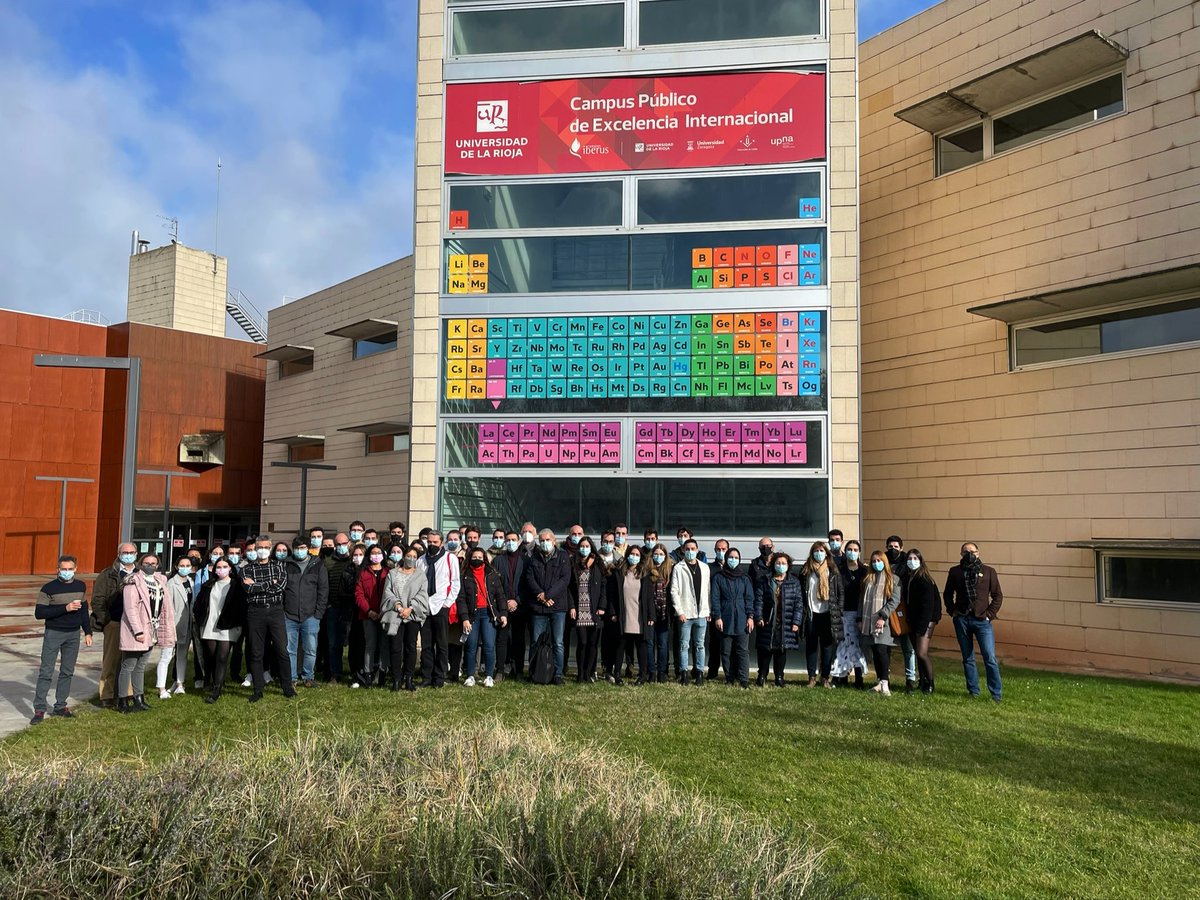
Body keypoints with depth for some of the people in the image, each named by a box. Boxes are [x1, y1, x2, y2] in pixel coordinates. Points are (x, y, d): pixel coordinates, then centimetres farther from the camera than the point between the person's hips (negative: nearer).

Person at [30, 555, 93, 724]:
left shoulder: (81, 586, 6)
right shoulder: (49, 588, -8)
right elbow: (39, 613, -13)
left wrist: (88, 632, 12)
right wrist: (65, 609, -22)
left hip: (73, 634, 4)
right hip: (53, 634, -4)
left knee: (67, 672, 8)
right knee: (46, 672, -5)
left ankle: (60, 706, 16)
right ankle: (39, 710, 0)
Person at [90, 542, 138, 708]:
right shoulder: (107, 575, 2)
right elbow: (97, 600, -1)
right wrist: (105, 620, -8)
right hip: (114, 624, -3)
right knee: (111, 660, 1)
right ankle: (107, 696, 9)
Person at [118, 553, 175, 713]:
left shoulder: (159, 581, 11)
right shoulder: (133, 582, -11)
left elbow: (164, 607, 14)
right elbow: (130, 608, -17)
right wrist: (138, 631, -20)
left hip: (150, 631, 7)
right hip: (135, 631, -7)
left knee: (140, 667, 15)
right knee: (128, 667, 0)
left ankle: (138, 698, 23)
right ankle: (122, 701, 8)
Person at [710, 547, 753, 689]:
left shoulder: (744, 578, 10)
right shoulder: (718, 577, 5)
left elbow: (749, 598, 8)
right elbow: (715, 598, 2)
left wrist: (750, 616, -2)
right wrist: (717, 617, -5)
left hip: (741, 620, 1)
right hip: (725, 620, -1)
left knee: (743, 650, -4)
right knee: (726, 651, 3)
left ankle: (743, 679, -2)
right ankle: (729, 679, 11)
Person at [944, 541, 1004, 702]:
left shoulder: (988, 571, 4)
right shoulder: (955, 572, 8)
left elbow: (998, 595, 6)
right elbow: (947, 594, 17)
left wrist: (990, 614, -3)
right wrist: (952, 611, 5)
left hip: (982, 619, -2)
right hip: (961, 620, 2)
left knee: (990, 658, -8)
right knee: (968, 658, 8)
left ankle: (996, 695, -1)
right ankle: (973, 691, 17)